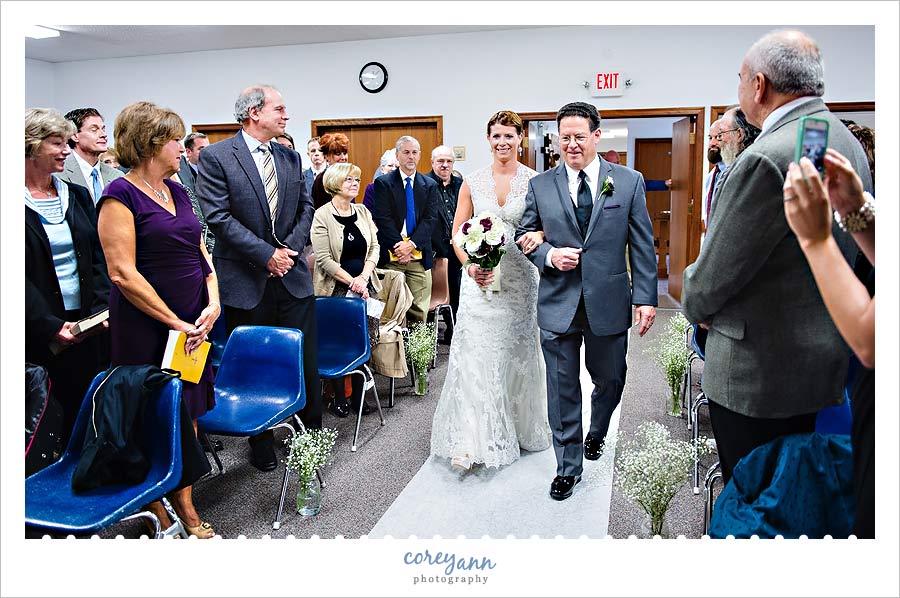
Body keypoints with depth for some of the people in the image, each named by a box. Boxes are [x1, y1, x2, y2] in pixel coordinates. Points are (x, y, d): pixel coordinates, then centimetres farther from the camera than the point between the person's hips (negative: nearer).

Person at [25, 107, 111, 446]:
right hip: (41, 330, -4)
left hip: (88, 322, 4)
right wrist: (51, 326, -16)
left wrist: (103, 307, -4)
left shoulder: (78, 196, 10)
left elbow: (98, 259, 9)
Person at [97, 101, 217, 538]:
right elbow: (122, 273, -16)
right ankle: (156, 514, 23)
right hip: (146, 329, -7)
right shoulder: (121, 195, -11)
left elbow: (200, 252, 13)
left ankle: (184, 503, 26)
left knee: (187, 411, 12)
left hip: (193, 325, 7)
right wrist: (175, 322, -15)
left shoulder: (176, 191, 11)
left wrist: (213, 303, -2)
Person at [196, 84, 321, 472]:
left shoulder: (290, 157, 10)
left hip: (292, 276, 4)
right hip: (246, 280, -4)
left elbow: (306, 207, 11)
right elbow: (219, 217, -12)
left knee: (306, 361, 7)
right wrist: (266, 254, -15)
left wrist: (290, 248, -5)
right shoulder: (216, 157, -5)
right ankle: (261, 443, 24)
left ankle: (313, 433, 23)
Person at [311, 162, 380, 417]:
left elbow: (374, 246, 8)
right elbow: (323, 258, -12)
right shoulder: (322, 215, -6)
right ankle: (338, 396, 10)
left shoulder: (363, 212, 11)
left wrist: (364, 276, -8)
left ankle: (357, 394, 12)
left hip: (363, 285, 5)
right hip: (335, 289, -4)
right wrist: (352, 281, -16)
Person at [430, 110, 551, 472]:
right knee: (474, 355, -4)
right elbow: (457, 232, 4)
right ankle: (469, 443, 0)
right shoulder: (473, 182, 4)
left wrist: (538, 236, -23)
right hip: (479, 278, 0)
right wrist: (470, 265, -13)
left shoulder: (535, 181, 1)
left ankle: (518, 428, 31)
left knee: (516, 354, 11)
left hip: (518, 278, 0)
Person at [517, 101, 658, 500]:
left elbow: (643, 245, 1)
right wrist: (549, 255, -12)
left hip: (609, 303, 0)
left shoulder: (629, 182, 1)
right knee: (562, 389, 7)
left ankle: (596, 434, 48)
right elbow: (524, 236, 9)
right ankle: (568, 467, 23)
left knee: (610, 380, 16)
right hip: (558, 304, 0)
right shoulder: (540, 186, 3)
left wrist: (646, 297, -5)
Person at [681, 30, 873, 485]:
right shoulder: (849, 144, 7)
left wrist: (696, 306, 4)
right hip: (822, 358, 9)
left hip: (759, 367, -9)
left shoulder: (768, 158, -24)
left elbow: (716, 270, -18)